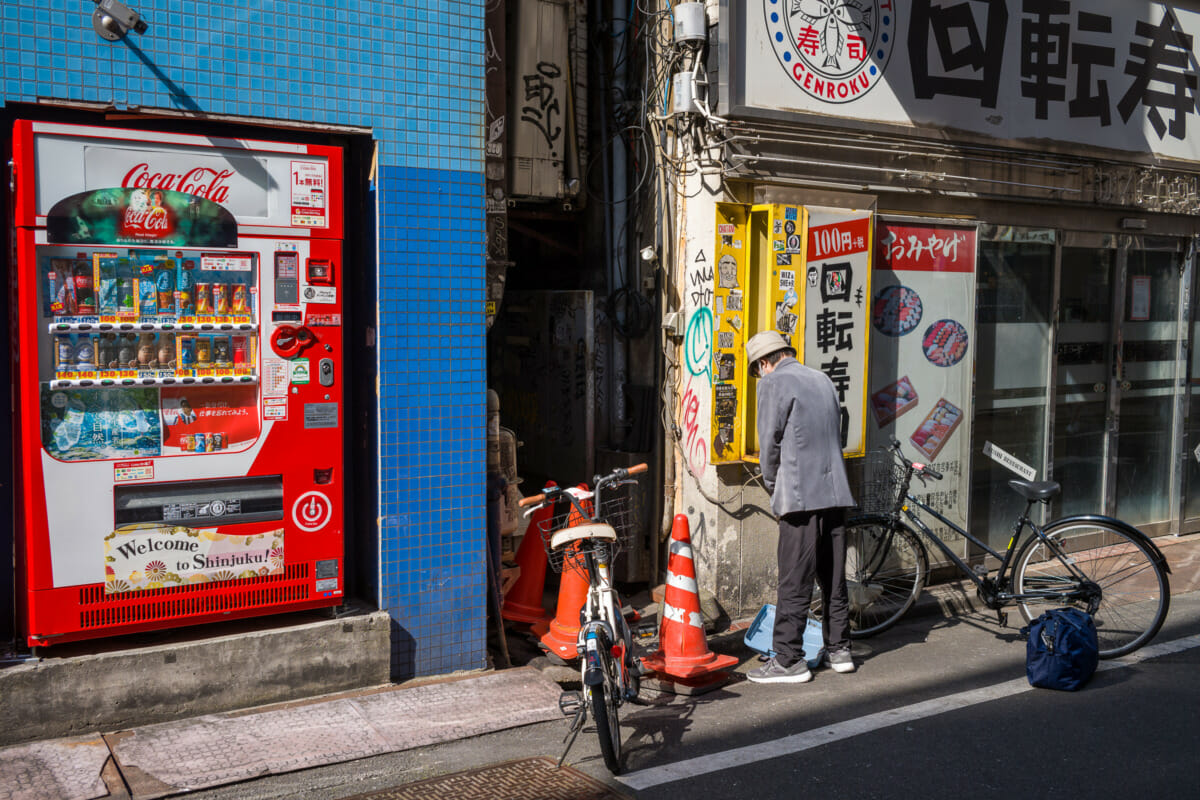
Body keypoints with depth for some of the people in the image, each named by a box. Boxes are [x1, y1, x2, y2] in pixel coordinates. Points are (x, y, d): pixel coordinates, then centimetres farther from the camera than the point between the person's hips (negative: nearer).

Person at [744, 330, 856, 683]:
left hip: (801, 495, -7)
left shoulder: (774, 383, -5)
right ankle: (839, 650, 23)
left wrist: (772, 485, 8)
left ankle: (788, 660, 0)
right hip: (836, 492, 8)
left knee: (795, 583, -4)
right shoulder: (822, 379, 17)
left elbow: (770, 443, -8)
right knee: (834, 577, 15)